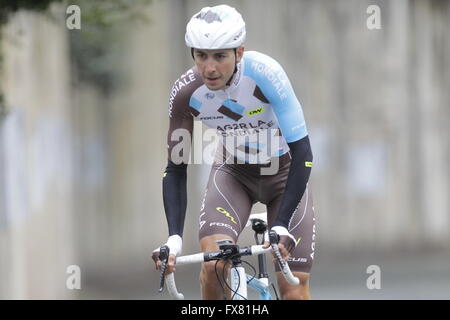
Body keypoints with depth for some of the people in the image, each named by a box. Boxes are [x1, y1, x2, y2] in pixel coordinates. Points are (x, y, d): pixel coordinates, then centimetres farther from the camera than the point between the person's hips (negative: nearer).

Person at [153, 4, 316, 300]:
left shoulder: (264, 73, -32)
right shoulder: (185, 93, -24)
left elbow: (302, 152, -32)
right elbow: (176, 169, -17)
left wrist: (281, 228, -39)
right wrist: (174, 238, -30)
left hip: (284, 172, -2)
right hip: (233, 172, 2)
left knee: (294, 287, -9)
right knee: (213, 263, -24)